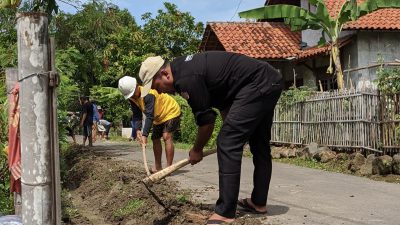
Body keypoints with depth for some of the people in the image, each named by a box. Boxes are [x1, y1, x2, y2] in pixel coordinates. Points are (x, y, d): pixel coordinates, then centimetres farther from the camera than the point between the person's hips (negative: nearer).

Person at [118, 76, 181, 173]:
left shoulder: (148, 94, -35)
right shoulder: (132, 98, -10)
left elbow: (150, 116, -37)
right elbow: (136, 115, -9)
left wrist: (145, 135, -40)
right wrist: (138, 130, -26)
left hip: (171, 111, -9)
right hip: (159, 117, 9)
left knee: (167, 136, -22)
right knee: (155, 139, 10)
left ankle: (169, 167, -24)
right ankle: (157, 167, 21)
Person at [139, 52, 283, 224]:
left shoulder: (186, 79, -18)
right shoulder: (184, 66, 13)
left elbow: (206, 120, -11)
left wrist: (197, 150, 5)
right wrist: (231, 128, 16)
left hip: (257, 86, -11)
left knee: (227, 144, -12)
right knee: (260, 145, 17)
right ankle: (259, 202, 28)